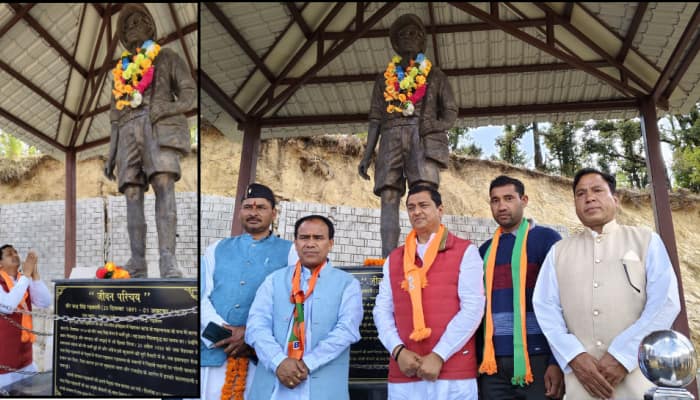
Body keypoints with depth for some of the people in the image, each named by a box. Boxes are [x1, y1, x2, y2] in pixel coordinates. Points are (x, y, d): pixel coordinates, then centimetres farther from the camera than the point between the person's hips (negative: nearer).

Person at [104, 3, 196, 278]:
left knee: (164, 187, -24)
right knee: (132, 195, -9)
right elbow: (116, 117, 25)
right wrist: (111, 156, 15)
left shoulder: (168, 58, 18)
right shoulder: (121, 71, 29)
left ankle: (168, 263, -33)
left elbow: (189, 93, 7)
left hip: (160, 128, -4)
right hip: (129, 132, 5)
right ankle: (137, 266, -10)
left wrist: (168, 108, -14)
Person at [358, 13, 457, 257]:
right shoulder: (384, 79, 23)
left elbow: (451, 110, 14)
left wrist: (438, 125, -10)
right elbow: (375, 119, 17)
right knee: (388, 197, -11)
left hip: (423, 138, -2)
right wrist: (367, 154, 6)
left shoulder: (435, 76, 19)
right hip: (391, 138, 2)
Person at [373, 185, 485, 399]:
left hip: (453, 372, -3)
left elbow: (473, 308, -7)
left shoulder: (465, 251, 2)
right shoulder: (393, 259, 12)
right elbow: (382, 310, 8)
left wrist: (439, 356, -12)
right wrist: (398, 350, -8)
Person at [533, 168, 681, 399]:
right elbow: (545, 306, 2)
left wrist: (623, 355, -13)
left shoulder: (646, 241, 7)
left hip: (638, 376, -1)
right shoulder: (559, 251, 11)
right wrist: (574, 356, -13)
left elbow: (665, 302, -5)